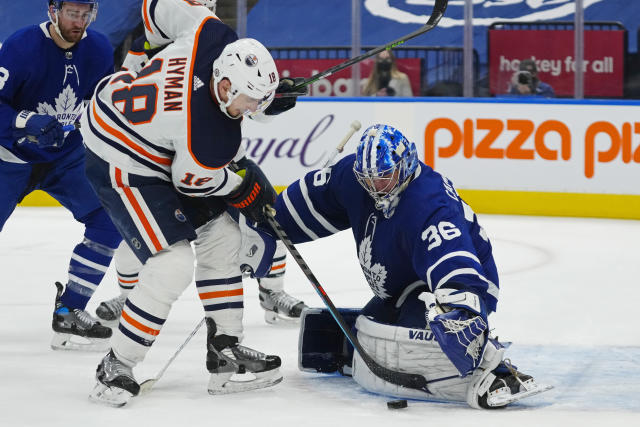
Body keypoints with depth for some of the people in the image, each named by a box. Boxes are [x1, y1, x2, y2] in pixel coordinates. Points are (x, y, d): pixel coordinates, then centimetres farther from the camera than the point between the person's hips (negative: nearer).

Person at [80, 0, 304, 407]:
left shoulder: (214, 36, -20)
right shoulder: (212, 136, -35)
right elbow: (193, 181, -14)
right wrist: (248, 190, 4)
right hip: (123, 166, -10)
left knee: (222, 233, 11)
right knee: (173, 264, -17)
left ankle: (225, 350, 17)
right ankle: (115, 370, -4)